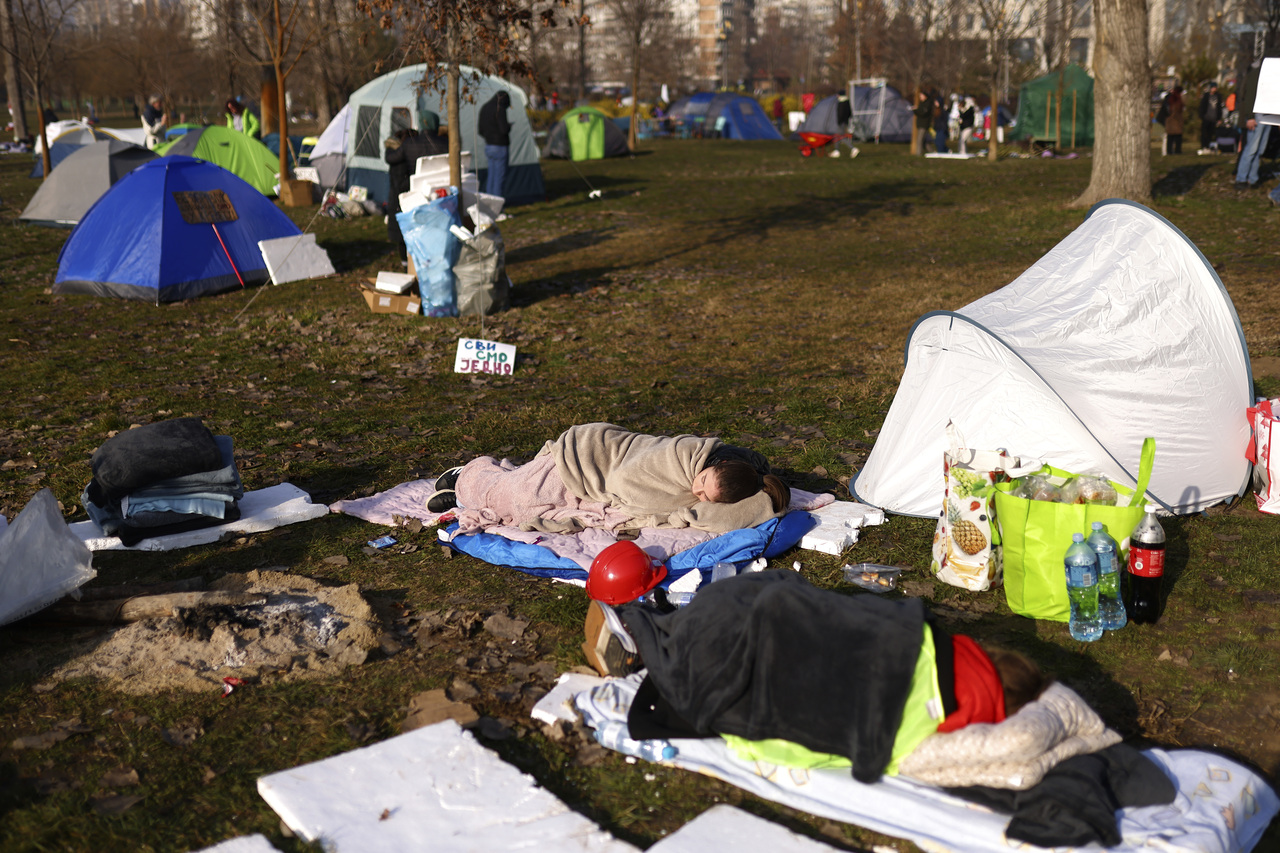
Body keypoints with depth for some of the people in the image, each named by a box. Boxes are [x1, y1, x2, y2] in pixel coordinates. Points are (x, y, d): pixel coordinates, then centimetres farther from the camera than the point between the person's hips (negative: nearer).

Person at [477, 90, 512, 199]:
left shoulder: (484, 108, 11)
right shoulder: (500, 109, -16)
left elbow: (480, 130, 14)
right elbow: (504, 129, -22)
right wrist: (509, 125, -1)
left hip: (489, 145, 8)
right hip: (500, 147, -8)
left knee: (492, 174, 15)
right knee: (500, 176, -3)